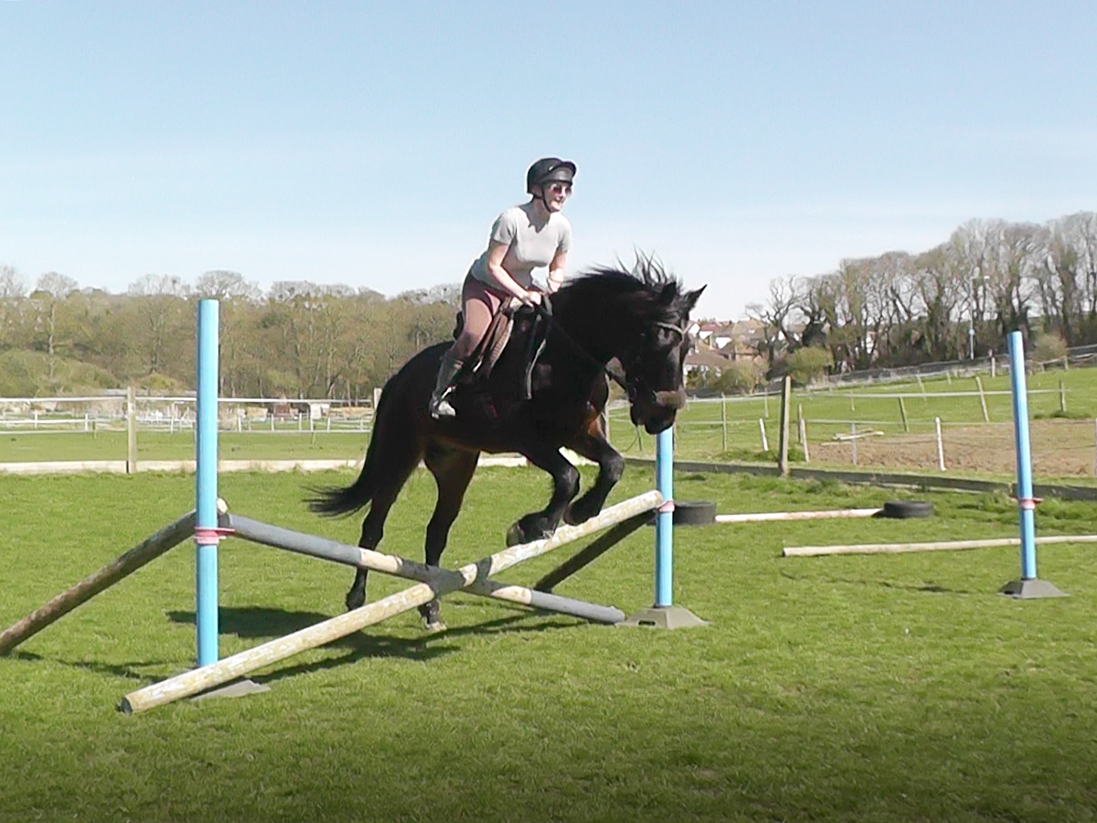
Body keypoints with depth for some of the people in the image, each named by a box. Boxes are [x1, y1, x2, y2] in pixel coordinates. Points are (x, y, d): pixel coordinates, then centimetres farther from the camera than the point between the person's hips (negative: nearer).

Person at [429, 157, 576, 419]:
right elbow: (492, 266, -23)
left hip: (524, 286, 6)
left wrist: (553, 288, -14)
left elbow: (558, 268, 7)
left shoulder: (562, 226, -8)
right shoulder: (511, 219, -27)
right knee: (475, 335, -32)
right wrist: (522, 294, -29)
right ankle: (441, 393, -15)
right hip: (484, 284, -6)